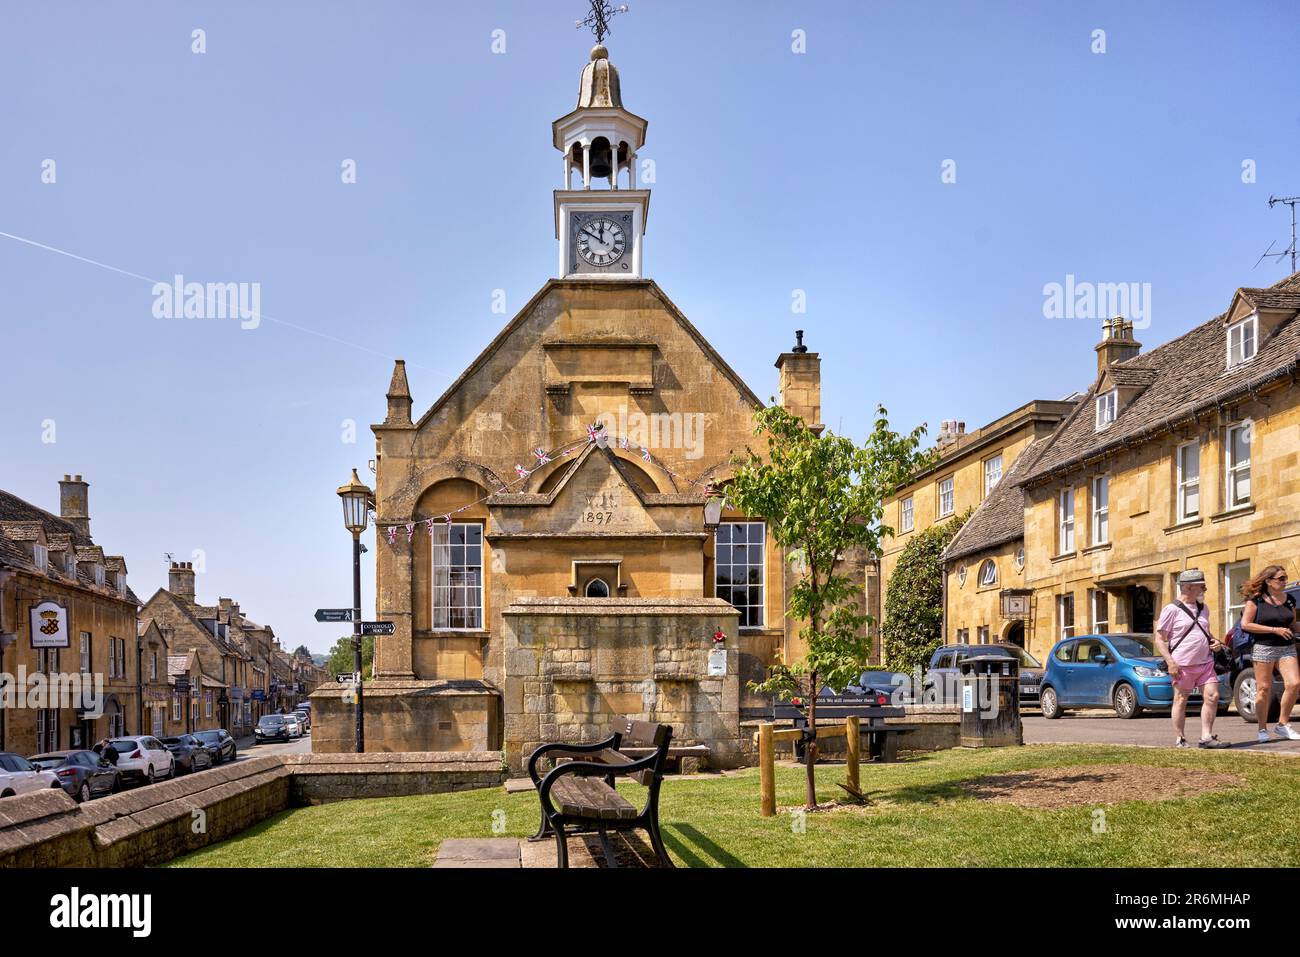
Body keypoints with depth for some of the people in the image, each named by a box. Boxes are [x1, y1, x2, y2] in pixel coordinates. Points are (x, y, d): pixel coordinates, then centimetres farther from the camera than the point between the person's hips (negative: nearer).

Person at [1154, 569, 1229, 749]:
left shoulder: (1202, 609, 14)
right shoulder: (1171, 609, -8)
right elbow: (1159, 639, -9)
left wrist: (1214, 641, 7)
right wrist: (1170, 662, -18)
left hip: (1205, 662, 6)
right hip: (1183, 665, -6)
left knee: (1212, 696, -2)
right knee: (1181, 701, 3)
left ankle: (1206, 737, 5)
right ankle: (1180, 740, 13)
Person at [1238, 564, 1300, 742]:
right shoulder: (1256, 600, -3)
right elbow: (1245, 625, -10)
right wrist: (1275, 630, -14)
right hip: (1263, 648, -4)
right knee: (1264, 689, -2)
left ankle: (1283, 724, 3)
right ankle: (1262, 730, 7)